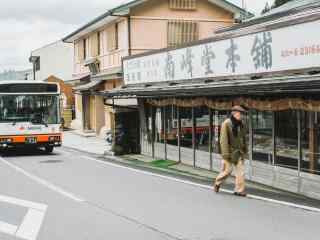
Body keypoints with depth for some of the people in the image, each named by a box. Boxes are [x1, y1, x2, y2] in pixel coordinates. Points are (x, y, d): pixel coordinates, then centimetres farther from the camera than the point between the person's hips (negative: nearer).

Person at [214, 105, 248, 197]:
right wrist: (225, 154, -19)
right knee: (227, 170, 1)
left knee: (241, 171, -1)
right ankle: (218, 183, 27)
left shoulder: (241, 124, 8)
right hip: (230, 151, -6)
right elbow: (223, 139, -15)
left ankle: (239, 190, 4)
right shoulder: (226, 124, -12)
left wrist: (245, 150, 15)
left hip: (239, 151, 6)